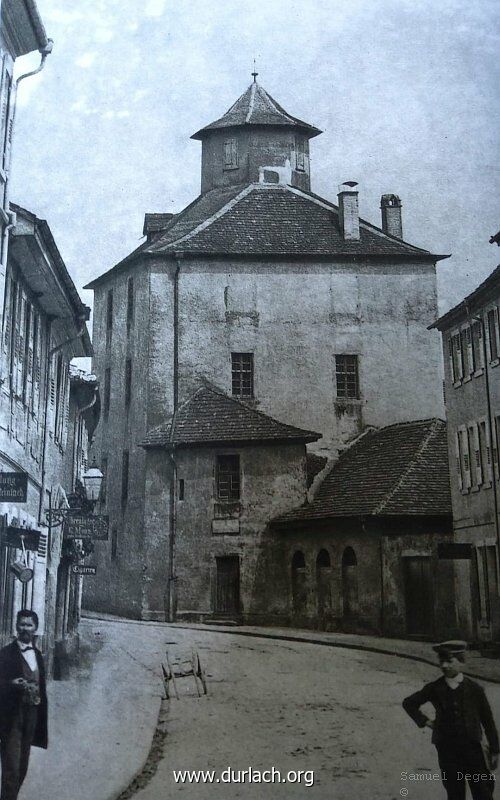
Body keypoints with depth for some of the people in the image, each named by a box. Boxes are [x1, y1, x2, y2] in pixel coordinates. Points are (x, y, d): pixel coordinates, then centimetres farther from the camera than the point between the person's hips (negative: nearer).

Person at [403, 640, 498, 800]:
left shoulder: (474, 689, -2)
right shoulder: (434, 689, 1)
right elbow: (409, 703, 15)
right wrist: (425, 721, 5)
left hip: (472, 746, -1)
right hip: (446, 749, 1)